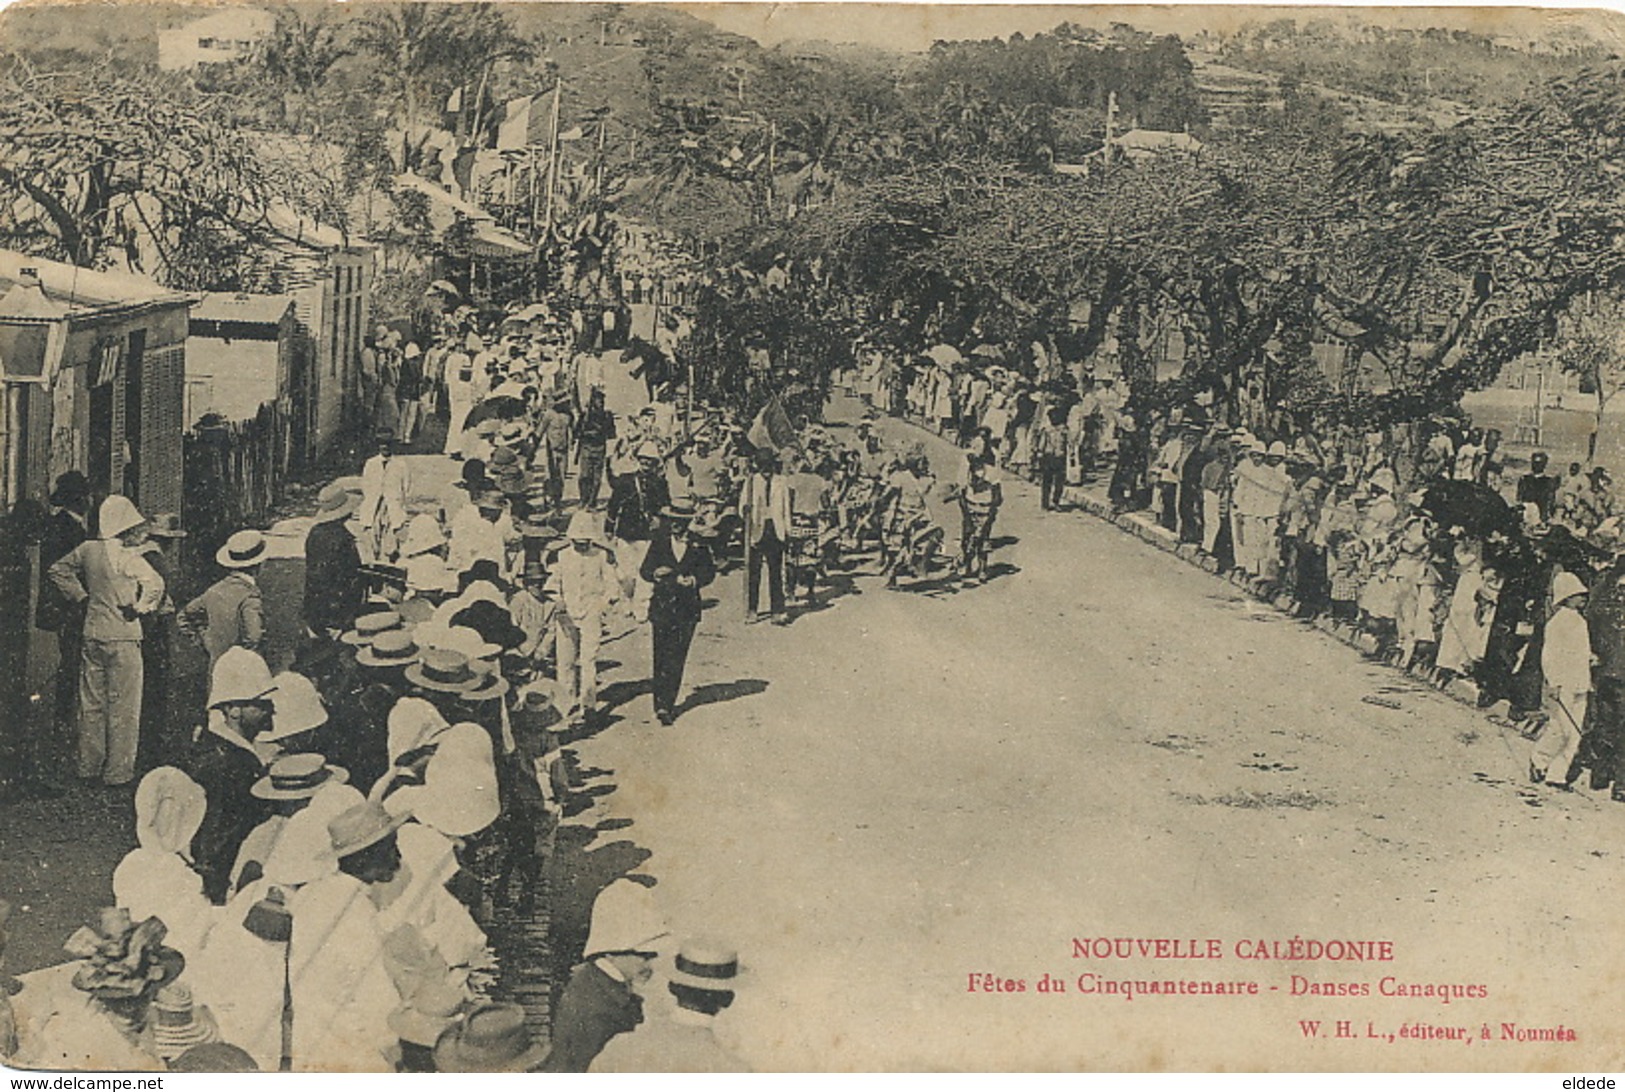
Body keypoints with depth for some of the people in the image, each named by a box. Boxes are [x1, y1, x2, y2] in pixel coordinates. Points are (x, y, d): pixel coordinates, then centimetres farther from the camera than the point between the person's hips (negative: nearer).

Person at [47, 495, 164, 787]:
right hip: (123, 635, -6)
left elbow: (58, 570, 18)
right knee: (123, 706, 2)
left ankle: (89, 766, 22)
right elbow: (154, 584, -30)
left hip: (92, 634, 6)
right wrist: (140, 608, -14)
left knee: (91, 703, 15)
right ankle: (118, 771, 5)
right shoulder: (126, 557, -16)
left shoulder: (87, 550, 4)